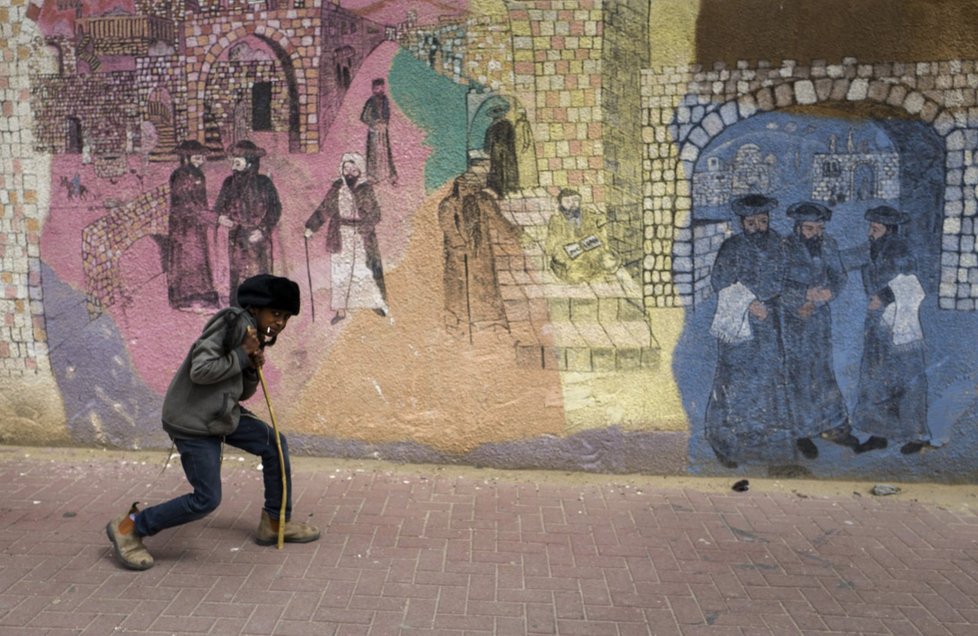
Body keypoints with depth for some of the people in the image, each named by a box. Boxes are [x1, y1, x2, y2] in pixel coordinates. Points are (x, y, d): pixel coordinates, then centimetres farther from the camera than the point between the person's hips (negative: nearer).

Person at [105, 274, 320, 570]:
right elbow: (200, 370, -27)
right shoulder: (234, 322, -19)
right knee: (206, 499, -7)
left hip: (220, 414, 10)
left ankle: (275, 523, 23)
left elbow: (241, 393, 13)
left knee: (274, 444, 10)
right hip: (192, 421, -10)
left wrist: (254, 369, -6)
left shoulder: (253, 335, 10)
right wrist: (241, 355, -19)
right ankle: (128, 527, 9)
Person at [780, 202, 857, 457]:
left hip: (821, 317, 5)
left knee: (824, 371, 13)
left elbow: (839, 278, 1)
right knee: (799, 376, 1)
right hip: (793, 321, -4)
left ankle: (832, 426, 26)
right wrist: (806, 294, -30)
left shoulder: (828, 245, 1)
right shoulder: (784, 247, -13)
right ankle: (803, 433, 13)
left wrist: (815, 302, -15)